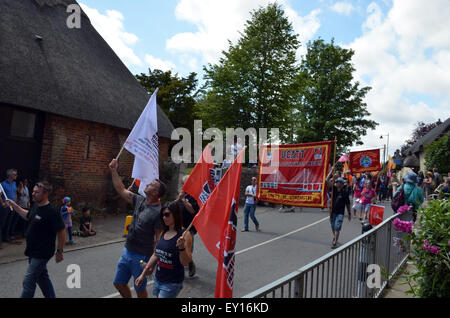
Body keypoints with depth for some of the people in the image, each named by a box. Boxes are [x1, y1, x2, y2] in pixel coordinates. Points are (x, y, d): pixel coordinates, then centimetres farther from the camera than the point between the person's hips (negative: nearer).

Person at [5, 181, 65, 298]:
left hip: (42, 253, -9)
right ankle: (51, 296, 38)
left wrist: (59, 251, -17)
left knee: (28, 282, -2)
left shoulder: (51, 211, -24)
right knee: (42, 277, 22)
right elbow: (28, 216, 25)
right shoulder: (35, 205, 3)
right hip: (33, 251, 9)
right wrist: (14, 206, 17)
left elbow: (62, 231, -21)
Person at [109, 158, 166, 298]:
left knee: (140, 289, 11)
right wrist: (113, 171, 5)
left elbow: (159, 240, -19)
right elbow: (121, 190, 9)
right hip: (127, 252, 7)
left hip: (142, 257, -7)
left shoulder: (158, 212, -21)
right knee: (119, 283, 20)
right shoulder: (140, 200, 1)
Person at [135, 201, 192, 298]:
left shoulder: (184, 234, -16)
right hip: (158, 279, 7)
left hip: (172, 283, -7)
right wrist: (143, 274, 15)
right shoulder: (163, 233, 4)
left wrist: (181, 247, -33)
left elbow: (185, 263, -17)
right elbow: (155, 255, 14)